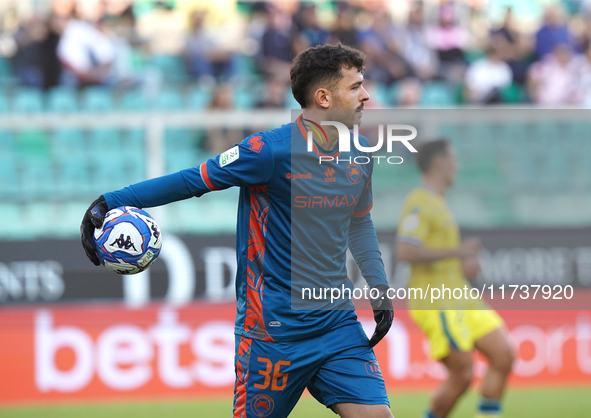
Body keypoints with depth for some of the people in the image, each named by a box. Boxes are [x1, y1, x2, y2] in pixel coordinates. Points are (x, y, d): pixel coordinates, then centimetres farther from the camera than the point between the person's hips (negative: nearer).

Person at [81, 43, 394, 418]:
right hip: (274, 328, -6)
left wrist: (379, 288, 11)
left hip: (338, 321, 6)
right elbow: (191, 180, -9)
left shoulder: (359, 153, 6)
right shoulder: (270, 151, -15)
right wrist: (109, 203, -13)